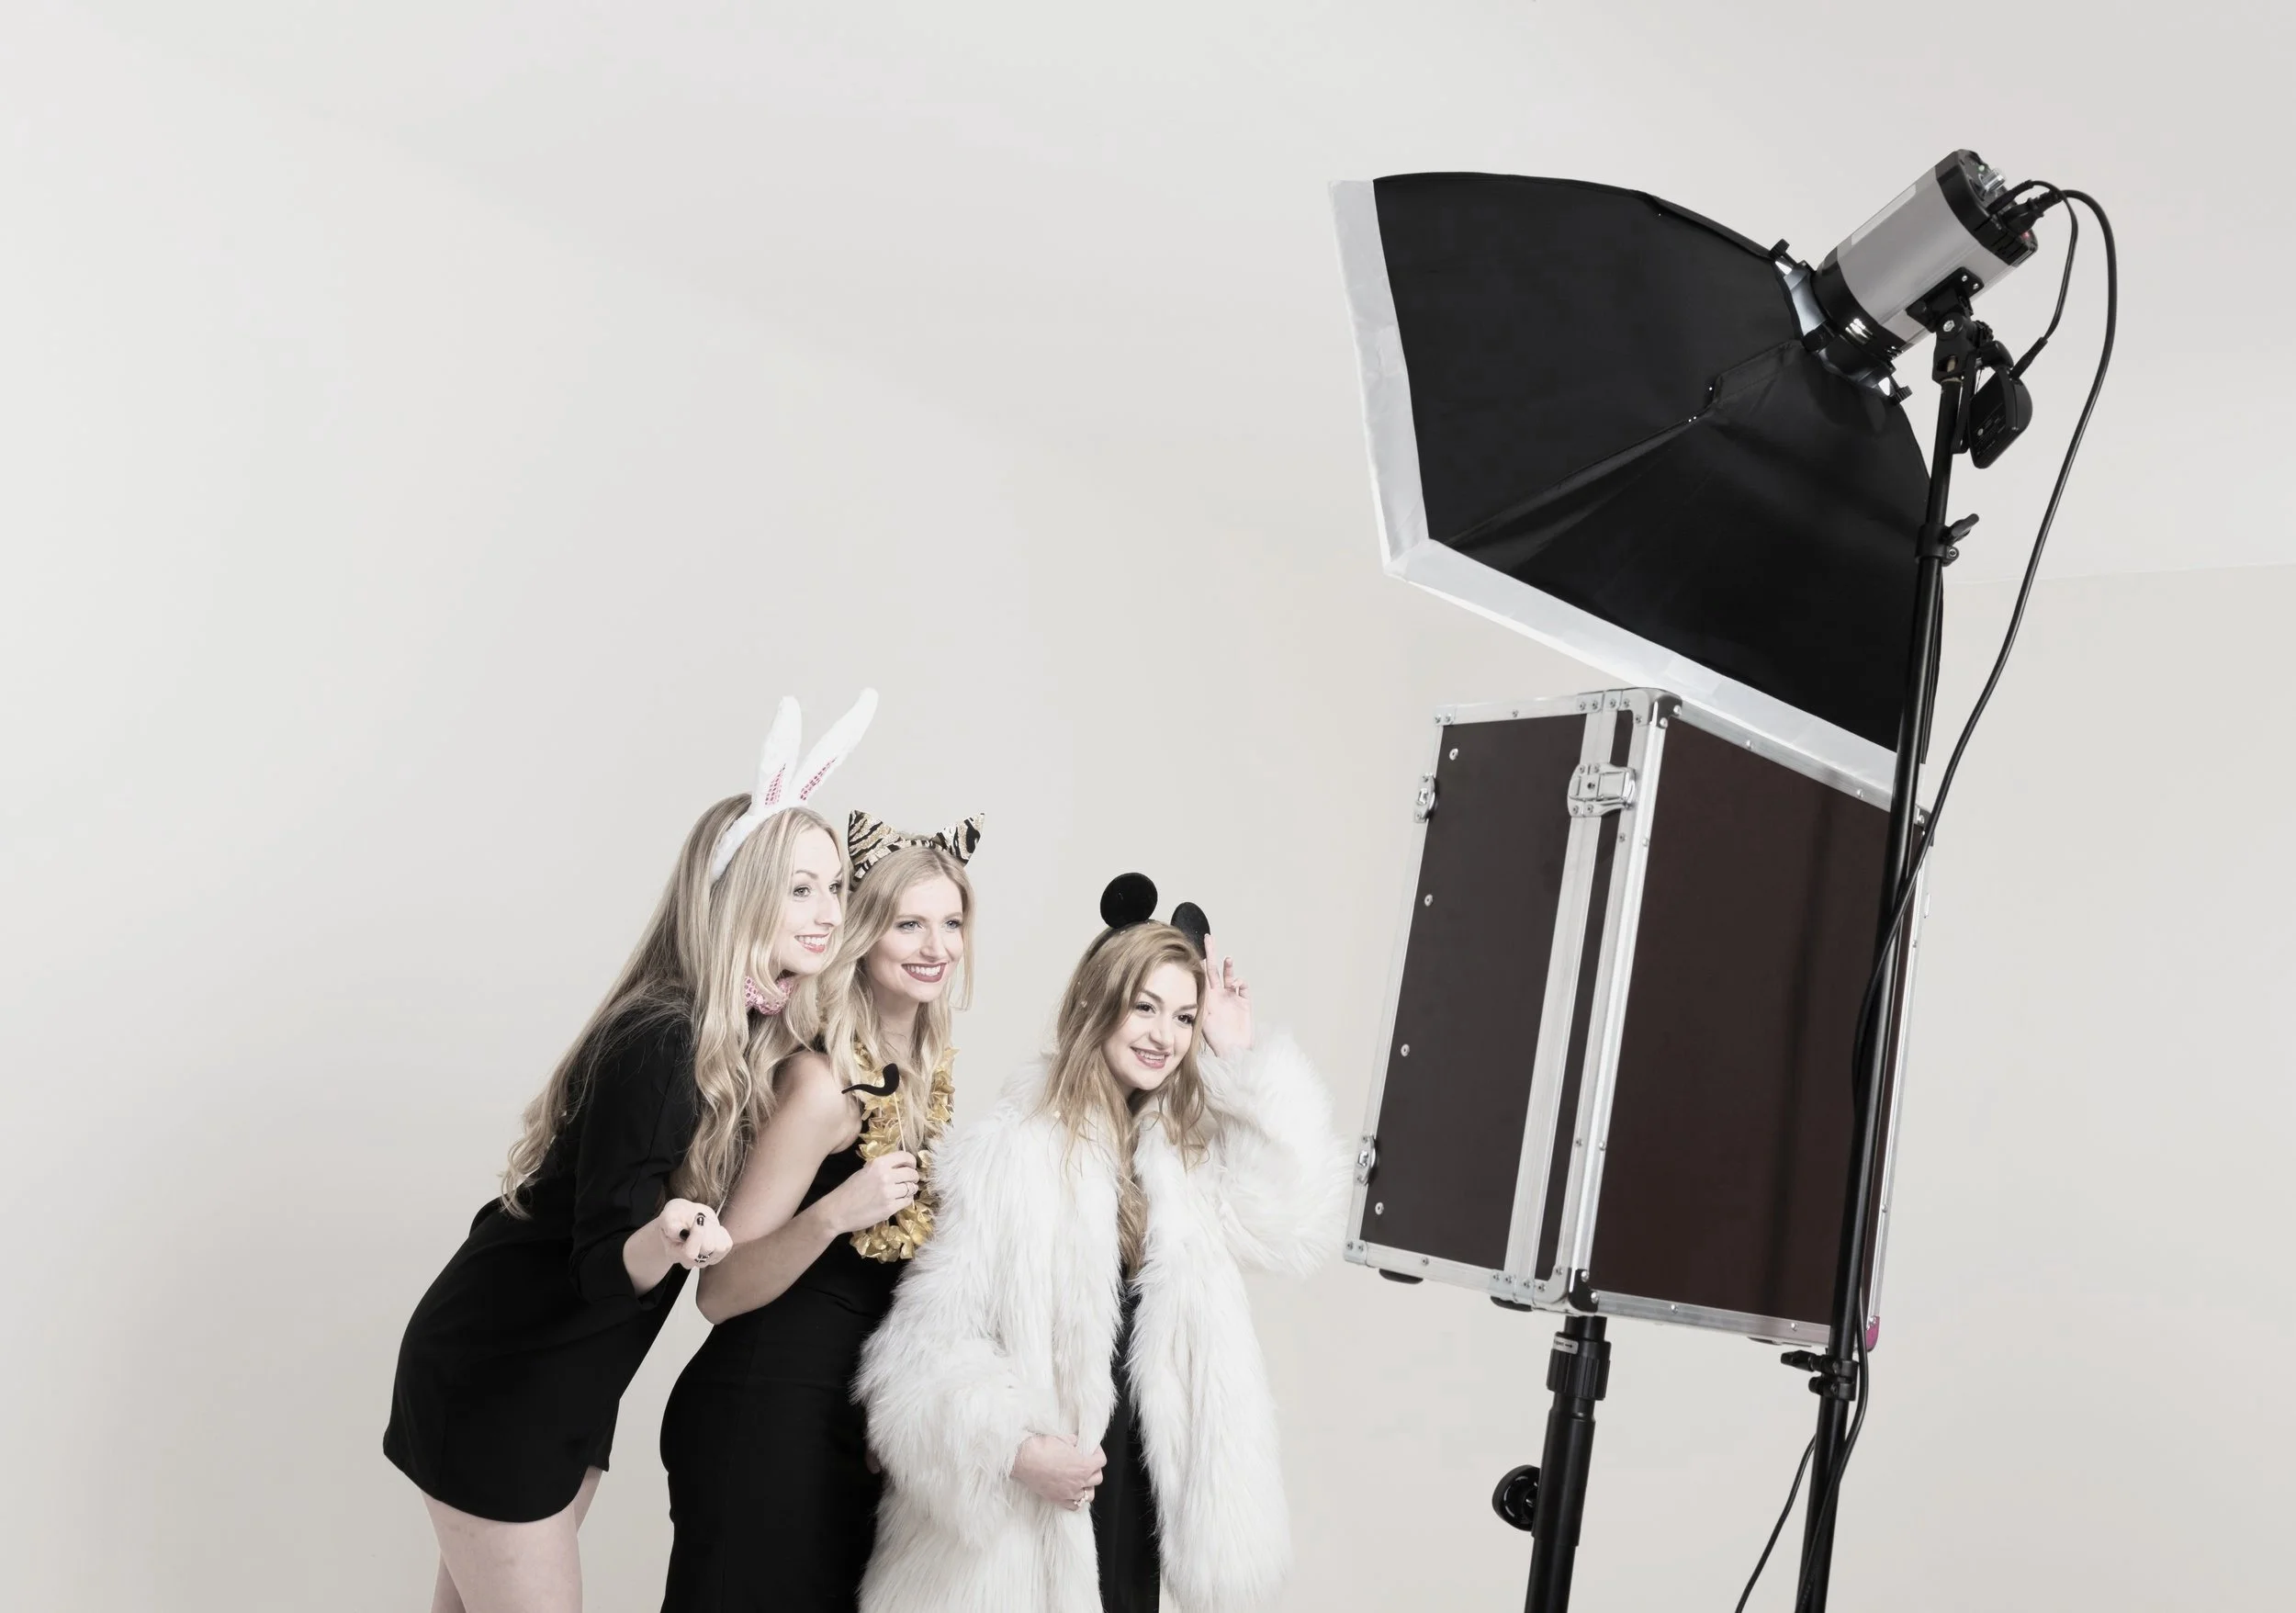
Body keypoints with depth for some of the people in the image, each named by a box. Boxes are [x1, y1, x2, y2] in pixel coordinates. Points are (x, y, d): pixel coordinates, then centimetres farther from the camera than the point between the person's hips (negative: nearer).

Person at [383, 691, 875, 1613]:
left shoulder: (752, 1039, -2)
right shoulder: (660, 1043, -27)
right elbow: (601, 1268, -27)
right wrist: (665, 1236, -45)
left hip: (566, 1386, 8)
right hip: (492, 1385, -8)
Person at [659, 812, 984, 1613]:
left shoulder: (932, 1066, 3)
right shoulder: (825, 1081, -20)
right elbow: (720, 1292, -19)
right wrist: (833, 1214, -34)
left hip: (850, 1421, 8)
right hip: (761, 1420, -8)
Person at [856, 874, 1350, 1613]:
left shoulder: (1191, 1149, 5)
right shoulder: (1011, 1146, -15)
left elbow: (1296, 1224, -11)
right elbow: (931, 1334, -16)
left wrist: (1244, 1063, -10)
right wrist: (1017, 1447, -24)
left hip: (1138, 1476, 6)